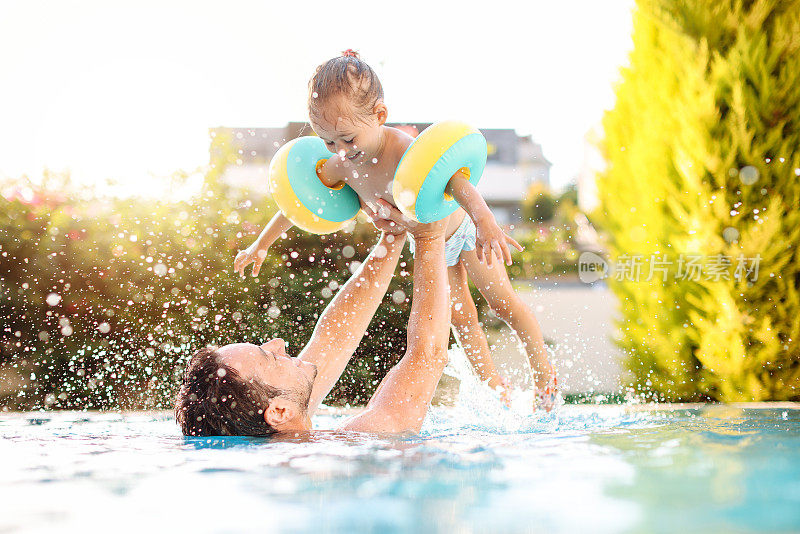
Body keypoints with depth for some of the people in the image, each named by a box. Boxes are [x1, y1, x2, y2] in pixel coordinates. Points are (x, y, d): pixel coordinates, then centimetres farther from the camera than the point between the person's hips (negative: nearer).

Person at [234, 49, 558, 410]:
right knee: (459, 315, 7)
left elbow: (455, 179, -56)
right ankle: (495, 387, 21)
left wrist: (485, 221, -73)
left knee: (502, 301, 4)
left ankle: (545, 375, 24)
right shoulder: (341, 166, -22)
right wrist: (260, 245, 1)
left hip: (462, 227, -5)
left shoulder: (406, 150, -42)